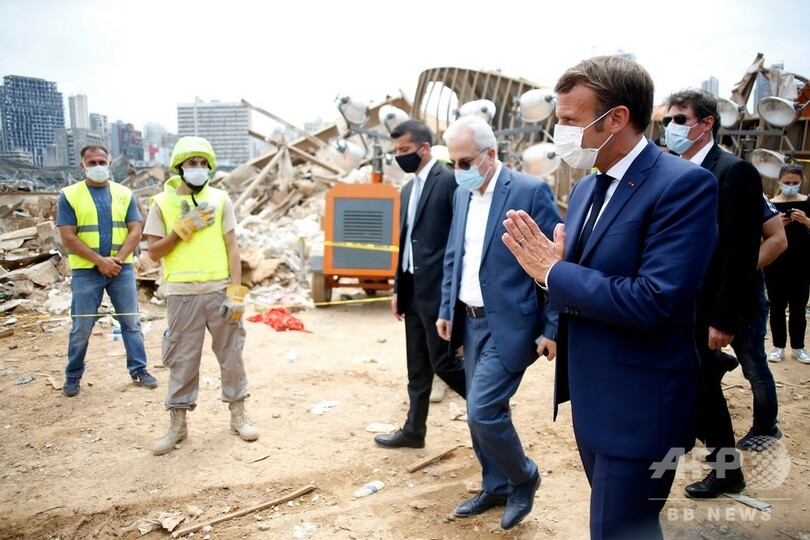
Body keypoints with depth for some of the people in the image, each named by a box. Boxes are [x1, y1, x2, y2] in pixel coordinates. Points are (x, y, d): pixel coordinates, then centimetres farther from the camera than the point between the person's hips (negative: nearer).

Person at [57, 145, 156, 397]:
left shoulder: (124, 194, 6)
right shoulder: (69, 195, -1)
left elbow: (135, 232, 1)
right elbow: (68, 237, -7)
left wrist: (118, 259, -13)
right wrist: (100, 261, -15)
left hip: (122, 269, 2)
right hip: (86, 271, -2)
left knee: (131, 322, 6)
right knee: (81, 327, 5)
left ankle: (139, 370, 17)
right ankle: (73, 376, 21)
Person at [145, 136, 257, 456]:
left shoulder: (220, 200, 4)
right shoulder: (162, 203, 2)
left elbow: (232, 248, 2)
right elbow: (154, 252, 0)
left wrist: (236, 292, -5)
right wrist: (183, 228, -13)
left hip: (220, 290, 1)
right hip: (182, 295, -1)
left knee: (231, 354, 8)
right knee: (182, 360, 6)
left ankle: (238, 416, 23)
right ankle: (178, 425, 19)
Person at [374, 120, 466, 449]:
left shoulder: (449, 180, -11)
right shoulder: (408, 189, 16)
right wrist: (397, 288, 16)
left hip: (438, 289, -8)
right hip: (413, 290, 8)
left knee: (443, 362, -1)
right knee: (417, 367, 15)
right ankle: (414, 430, 26)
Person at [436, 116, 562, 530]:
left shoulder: (530, 191, -14)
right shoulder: (462, 195, 8)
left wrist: (553, 329, -14)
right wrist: (446, 310, 12)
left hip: (509, 324, -7)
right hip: (471, 321, 7)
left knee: (482, 410, -10)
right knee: (481, 412, 14)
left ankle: (524, 479, 17)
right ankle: (496, 487, 33)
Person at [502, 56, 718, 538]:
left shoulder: (684, 184, -18)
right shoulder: (586, 189, 8)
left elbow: (653, 302, -28)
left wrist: (553, 270, -19)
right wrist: (548, 265, -11)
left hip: (639, 406, -8)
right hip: (591, 396, 8)